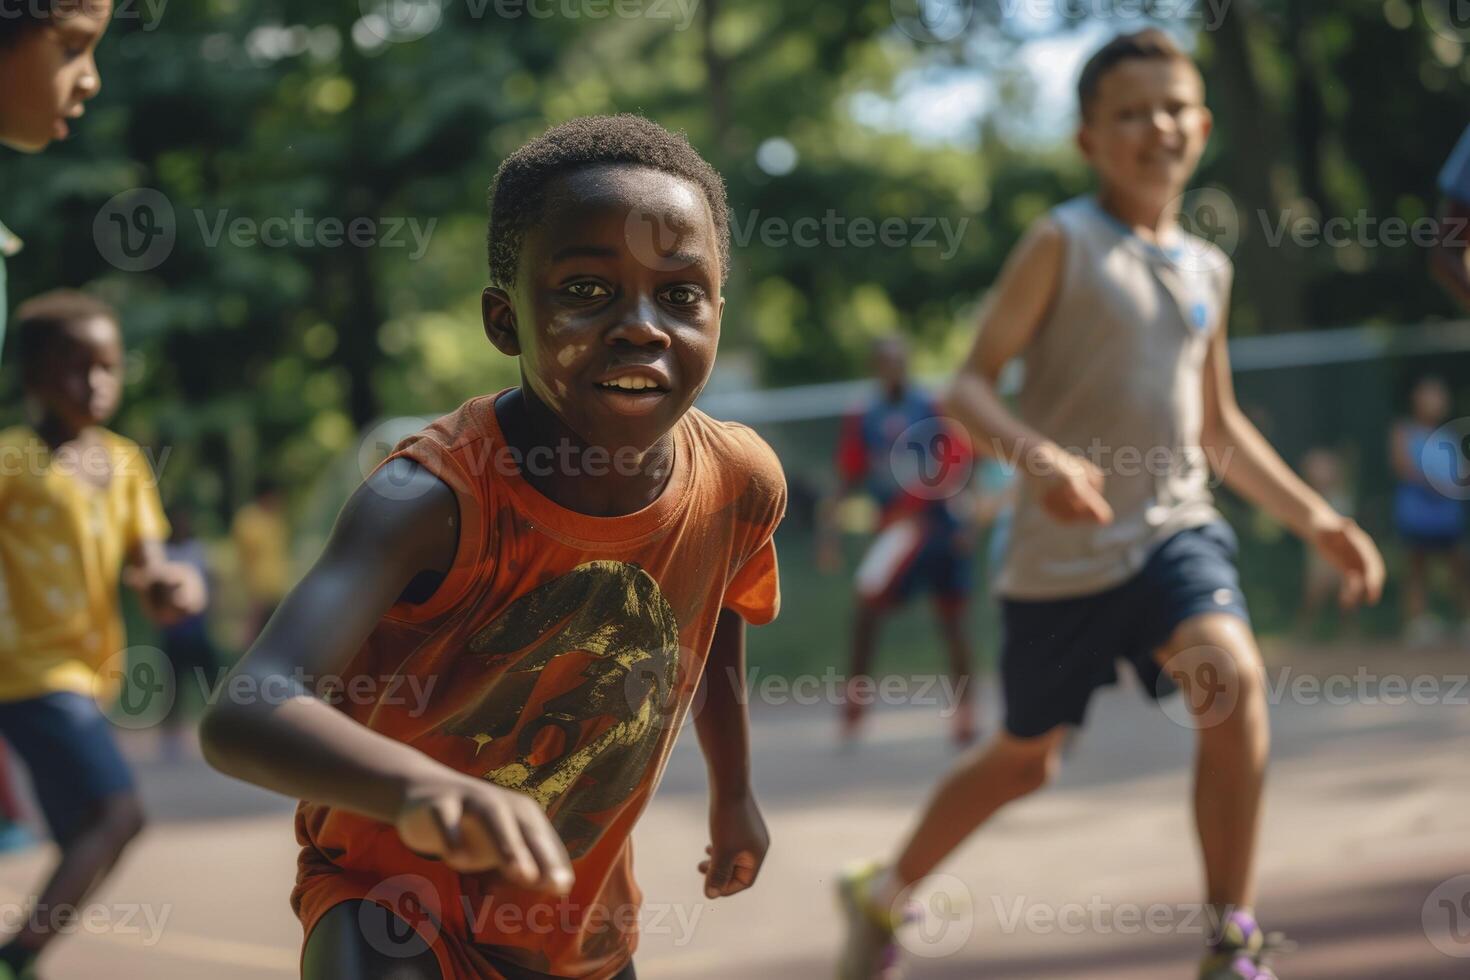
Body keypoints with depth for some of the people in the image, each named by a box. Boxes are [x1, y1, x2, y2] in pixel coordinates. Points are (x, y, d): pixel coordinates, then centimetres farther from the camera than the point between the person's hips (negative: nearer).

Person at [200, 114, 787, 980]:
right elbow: (244, 714, -46)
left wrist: (734, 789, 23)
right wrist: (424, 789, -64)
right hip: (394, 887, -5)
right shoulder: (434, 500, -31)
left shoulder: (743, 485, -15)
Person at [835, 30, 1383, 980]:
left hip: (1175, 528, 4)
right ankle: (884, 893, 39)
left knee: (1234, 675, -25)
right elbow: (969, 386, -12)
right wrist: (1040, 458, -31)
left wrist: (1317, 520, 14)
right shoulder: (1062, 244, -9)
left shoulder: (1207, 269, 8)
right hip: (1064, 551, -3)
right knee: (1025, 759, 11)